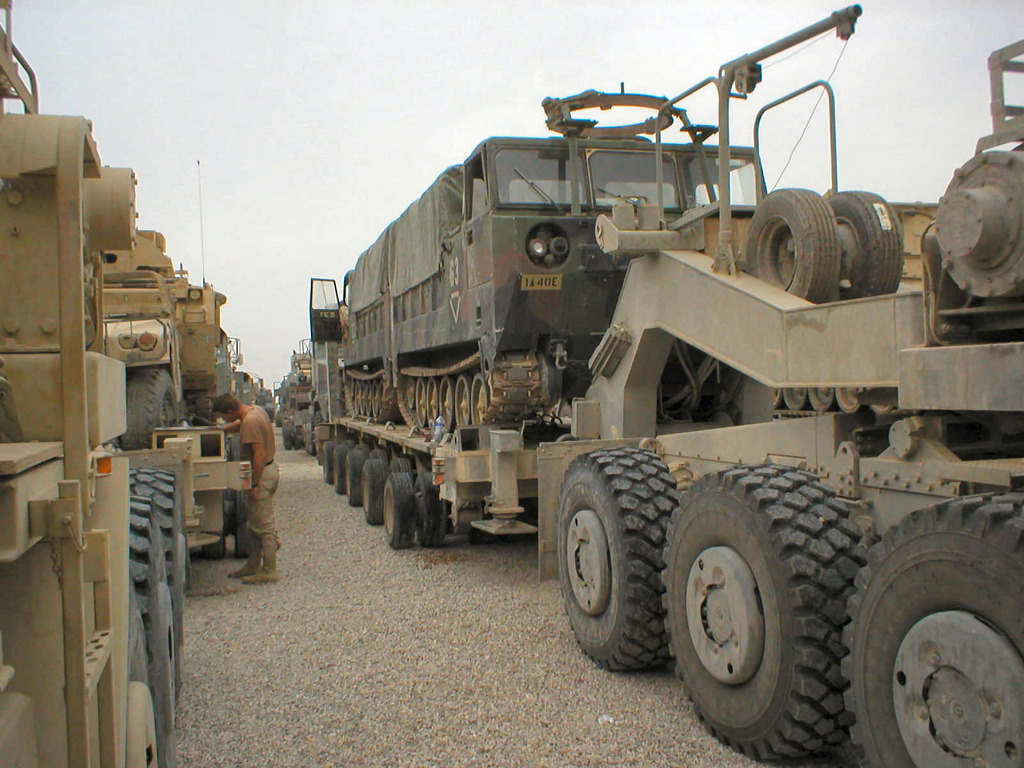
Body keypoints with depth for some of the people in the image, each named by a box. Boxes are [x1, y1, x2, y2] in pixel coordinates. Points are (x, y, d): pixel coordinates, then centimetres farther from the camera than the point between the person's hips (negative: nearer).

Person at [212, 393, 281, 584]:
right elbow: (238, 425, 29)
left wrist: (254, 485, -22)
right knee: (256, 523, 18)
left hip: (261, 473, -10)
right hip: (268, 468, 10)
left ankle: (269, 571, 3)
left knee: (264, 525, -3)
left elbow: (259, 454, -26)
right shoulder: (255, 410, 7)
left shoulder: (250, 422, -23)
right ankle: (253, 565, 27)